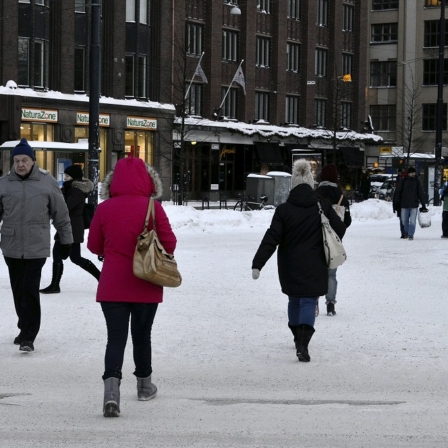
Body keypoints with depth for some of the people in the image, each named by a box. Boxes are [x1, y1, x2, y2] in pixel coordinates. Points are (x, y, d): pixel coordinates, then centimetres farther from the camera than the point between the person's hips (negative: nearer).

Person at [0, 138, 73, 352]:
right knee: (19, 291, 11)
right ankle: (26, 329, 27)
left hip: (37, 246, -3)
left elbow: (61, 214, 5)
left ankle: (28, 336, -7)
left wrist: (66, 240, 8)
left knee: (30, 290, -9)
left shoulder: (47, 182, -2)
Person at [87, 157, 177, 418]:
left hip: (112, 286, 0)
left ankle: (112, 387, -21)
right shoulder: (152, 207, -10)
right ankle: (144, 384, 32)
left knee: (116, 337, -1)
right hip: (145, 286, 0)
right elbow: (169, 243, -5)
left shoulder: (105, 209, -5)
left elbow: (94, 246, 5)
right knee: (142, 335, 17)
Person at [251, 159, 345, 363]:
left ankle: (298, 338, 35)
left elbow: (271, 239, -11)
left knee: (294, 300, 20)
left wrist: (257, 264, -11)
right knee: (309, 302, -2)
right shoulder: (323, 207, -4)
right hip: (314, 266, -1)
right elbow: (340, 230, 3)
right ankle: (303, 344, -21)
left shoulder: (283, 210, -7)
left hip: (290, 266, 1)